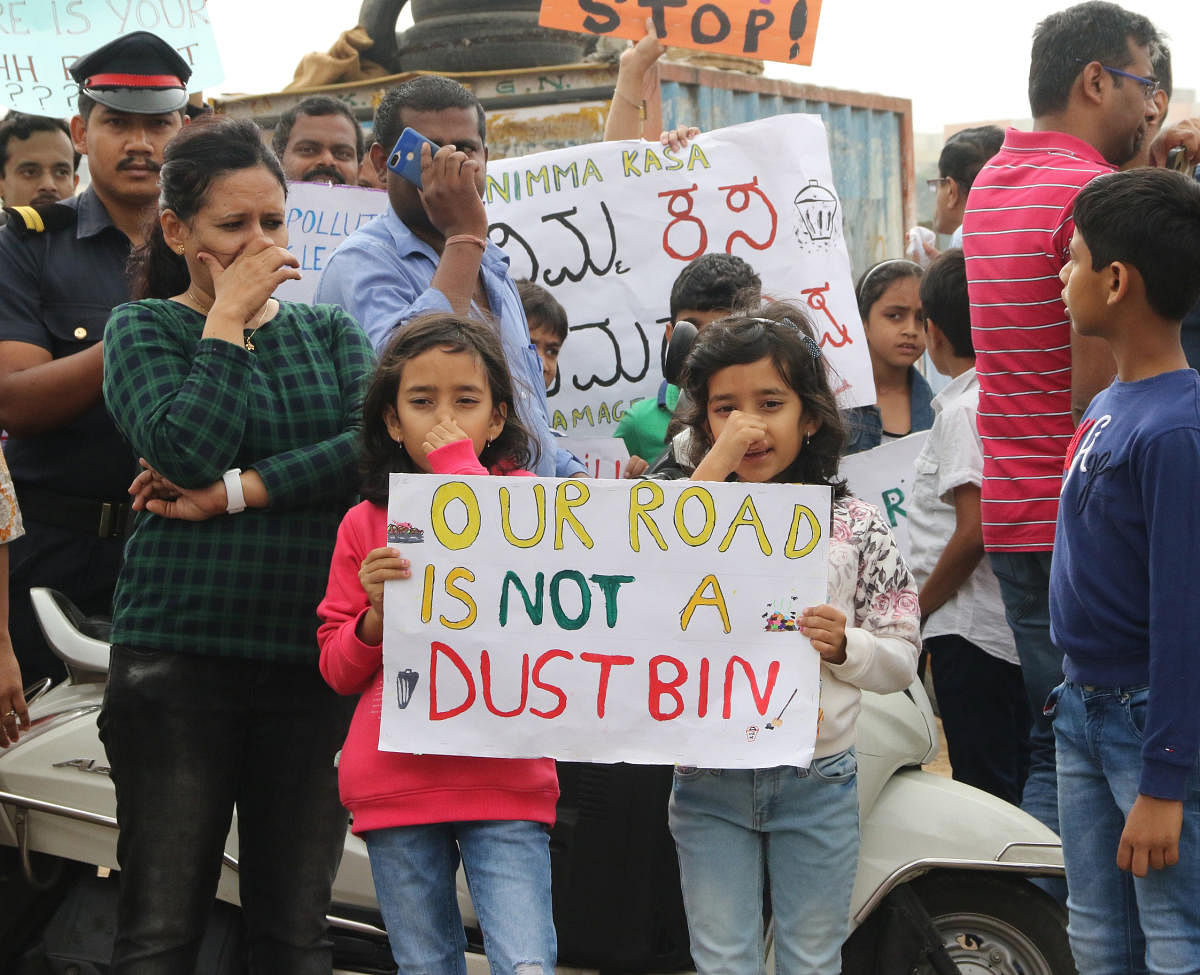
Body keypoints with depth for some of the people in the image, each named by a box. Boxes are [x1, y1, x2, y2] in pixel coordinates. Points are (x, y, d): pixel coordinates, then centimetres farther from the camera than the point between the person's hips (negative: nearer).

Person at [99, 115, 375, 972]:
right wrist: (229, 318, -7)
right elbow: (185, 449, -13)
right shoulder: (143, 328, 6)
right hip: (180, 651, -3)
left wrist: (233, 494, -10)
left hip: (313, 653, 3)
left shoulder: (331, 333, 14)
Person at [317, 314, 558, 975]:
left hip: (504, 780, -2)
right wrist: (378, 614, -9)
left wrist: (462, 471, -12)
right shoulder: (366, 525, 9)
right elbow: (337, 669, 12)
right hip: (394, 789, 2)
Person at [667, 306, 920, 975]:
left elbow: (902, 662, 3)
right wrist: (712, 470, -23)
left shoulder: (855, 525, -1)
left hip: (817, 783, 0)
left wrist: (844, 647, -19)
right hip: (709, 784, 0)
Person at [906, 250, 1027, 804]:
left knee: (983, 789, -3)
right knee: (1018, 787, 15)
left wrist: (917, 610, -9)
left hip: (971, 630, -9)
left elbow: (974, 531, -21)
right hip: (1020, 622, 9)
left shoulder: (963, 410, -15)